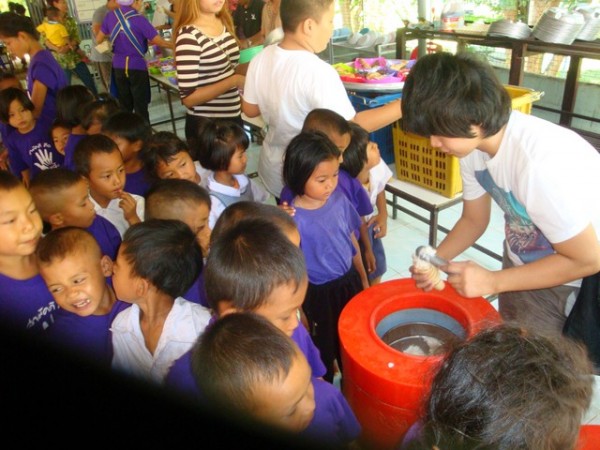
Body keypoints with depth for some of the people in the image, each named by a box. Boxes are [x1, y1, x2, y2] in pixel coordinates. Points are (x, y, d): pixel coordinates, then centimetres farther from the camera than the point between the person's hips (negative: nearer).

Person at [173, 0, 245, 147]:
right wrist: (234, 81, -22)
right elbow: (188, 98, -21)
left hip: (234, 117, 7)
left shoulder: (224, 22, 4)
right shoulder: (189, 36, -19)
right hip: (205, 125, -7)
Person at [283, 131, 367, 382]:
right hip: (320, 295, -5)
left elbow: (352, 241, 4)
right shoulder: (294, 219, -25)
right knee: (324, 350, 18)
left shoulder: (339, 199, -9)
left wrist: (363, 279, 13)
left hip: (350, 283, 5)